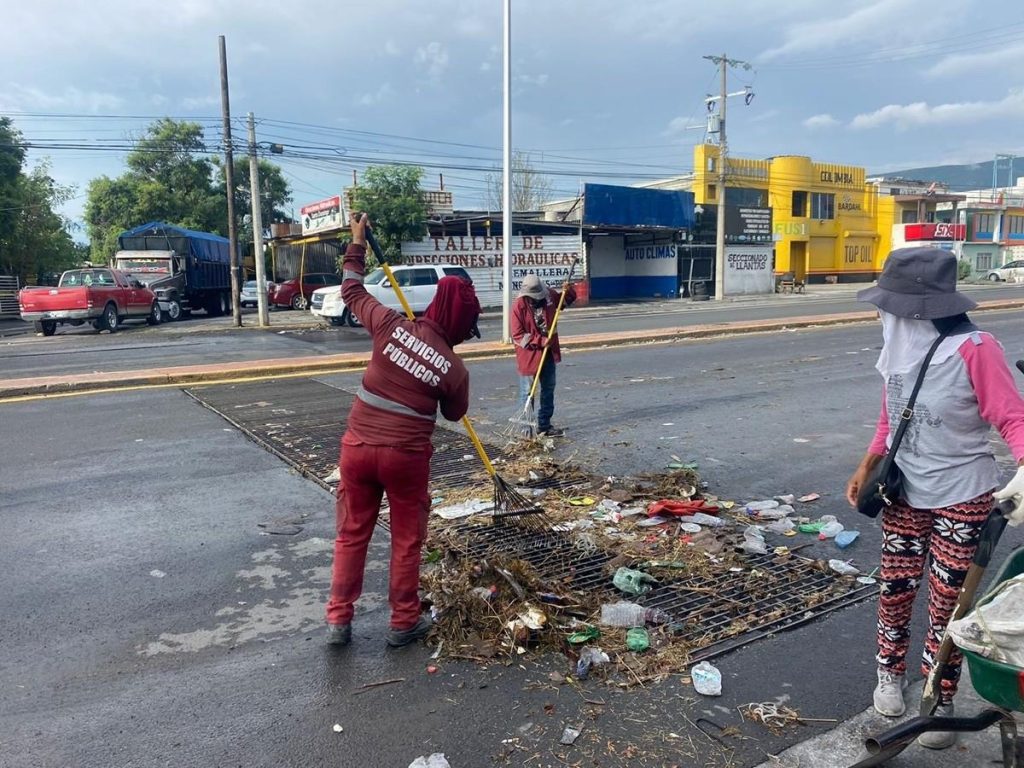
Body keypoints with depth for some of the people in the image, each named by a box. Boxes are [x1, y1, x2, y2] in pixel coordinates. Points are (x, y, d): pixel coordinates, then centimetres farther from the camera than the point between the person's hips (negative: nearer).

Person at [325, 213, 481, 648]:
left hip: (358, 446, 3)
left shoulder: (392, 326, -7)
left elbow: (352, 292, 10)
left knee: (351, 534, 16)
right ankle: (404, 622, 25)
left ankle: (338, 620, 24)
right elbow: (455, 414, 10)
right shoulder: (454, 368, -9)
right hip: (406, 457, -3)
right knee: (407, 540, 14)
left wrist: (357, 245, 21)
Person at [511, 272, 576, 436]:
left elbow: (567, 300, 16)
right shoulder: (519, 306, -18)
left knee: (548, 390, 14)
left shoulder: (549, 295, -3)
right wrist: (540, 341, -24)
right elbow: (517, 336, -18)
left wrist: (568, 291, -7)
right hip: (528, 355, -6)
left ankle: (544, 425, 26)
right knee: (527, 392, 0)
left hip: (549, 353, 6)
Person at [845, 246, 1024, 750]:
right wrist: (867, 466, 4)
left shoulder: (973, 349, -22)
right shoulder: (901, 348, -3)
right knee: (894, 587, 14)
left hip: (961, 498, -5)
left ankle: (940, 702, 26)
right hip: (905, 493, 5)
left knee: (946, 602, 7)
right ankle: (891, 674, 37)